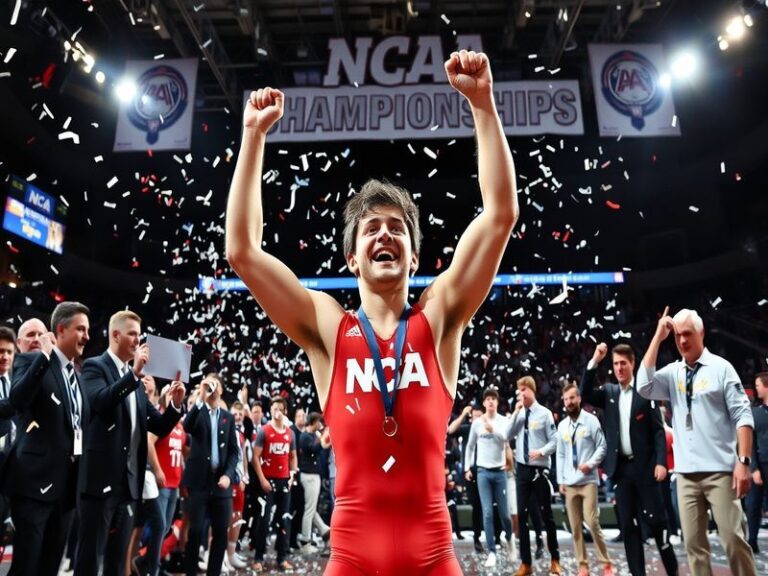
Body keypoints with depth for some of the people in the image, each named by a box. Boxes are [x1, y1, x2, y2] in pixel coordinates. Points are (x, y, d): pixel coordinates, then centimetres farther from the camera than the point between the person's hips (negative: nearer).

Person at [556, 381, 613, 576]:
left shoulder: (591, 420, -3)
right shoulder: (562, 425, 11)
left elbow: (602, 446, -3)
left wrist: (591, 464, -17)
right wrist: (560, 480, 9)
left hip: (588, 480, -4)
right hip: (569, 483, 5)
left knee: (592, 522, -9)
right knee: (575, 526, 5)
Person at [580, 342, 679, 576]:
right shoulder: (608, 392, 9)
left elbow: (658, 430, -4)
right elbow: (585, 394, -7)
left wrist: (661, 462, -14)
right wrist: (594, 362, -15)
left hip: (645, 466, -3)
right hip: (621, 468, 4)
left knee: (655, 519, 1)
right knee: (628, 524, 6)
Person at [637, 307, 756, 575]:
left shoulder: (720, 367, -1)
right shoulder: (672, 372, 8)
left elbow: (742, 415, -3)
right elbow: (644, 386, -9)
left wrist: (743, 461, -12)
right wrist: (657, 338, -5)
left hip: (720, 469, -4)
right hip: (686, 472, 4)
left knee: (733, 539, -2)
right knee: (693, 543, 9)